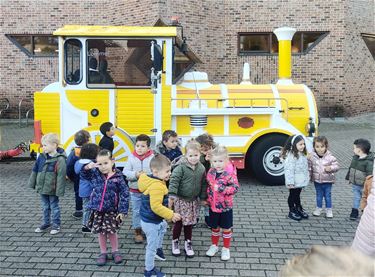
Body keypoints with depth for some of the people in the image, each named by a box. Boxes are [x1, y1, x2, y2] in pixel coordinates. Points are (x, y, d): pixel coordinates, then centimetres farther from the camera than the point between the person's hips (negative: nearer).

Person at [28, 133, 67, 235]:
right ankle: (46, 223, 34)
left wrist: (59, 191, -20)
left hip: (52, 189, -6)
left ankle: (56, 224, 22)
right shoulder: (42, 157, 2)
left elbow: (61, 176, -19)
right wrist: (32, 183, 12)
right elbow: (35, 170, 11)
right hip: (42, 188, 6)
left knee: (54, 207, 9)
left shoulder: (59, 159, -19)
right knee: (45, 206, 19)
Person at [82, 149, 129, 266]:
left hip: (111, 210, -3)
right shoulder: (95, 174, -4)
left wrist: (123, 211, -13)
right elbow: (83, 174, 6)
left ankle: (115, 251, 30)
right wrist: (87, 167, -17)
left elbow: (124, 194, -11)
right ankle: (103, 253, 30)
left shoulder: (118, 177, -12)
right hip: (97, 209, 3)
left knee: (111, 231, 8)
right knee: (100, 232, 13)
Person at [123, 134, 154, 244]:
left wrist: (147, 175, -27)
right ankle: (138, 231, 25)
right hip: (135, 190, 1)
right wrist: (135, 175, -22)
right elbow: (125, 172, -7)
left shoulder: (152, 158, -9)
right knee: (136, 211, 11)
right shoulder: (131, 158, -4)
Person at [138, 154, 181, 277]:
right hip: (151, 222, -10)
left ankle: (159, 248, 54)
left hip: (155, 219, 10)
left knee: (163, 227, 36)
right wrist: (171, 215, -28)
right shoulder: (157, 186, -33)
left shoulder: (152, 181, 0)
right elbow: (156, 207, -35)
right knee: (151, 247, 5)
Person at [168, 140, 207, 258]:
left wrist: (203, 198, 10)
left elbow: (203, 184, 9)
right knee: (179, 222, 6)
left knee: (190, 223, 14)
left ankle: (188, 243, 30)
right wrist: (172, 196, -32)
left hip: (193, 200, 4)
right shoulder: (181, 167, -18)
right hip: (181, 199, -4)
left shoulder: (201, 168, 0)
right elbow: (174, 180, -23)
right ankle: (175, 242, 27)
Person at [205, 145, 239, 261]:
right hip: (213, 206, 4)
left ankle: (226, 248, 29)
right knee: (214, 227, 19)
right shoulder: (211, 172, -3)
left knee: (226, 228, 12)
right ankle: (214, 245, 38)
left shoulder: (230, 173, -19)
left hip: (226, 207, -4)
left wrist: (221, 189, -31)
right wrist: (207, 198, 11)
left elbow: (236, 187, -23)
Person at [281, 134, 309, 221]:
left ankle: (299, 209, 36)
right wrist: (290, 183, -25)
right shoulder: (291, 156, -25)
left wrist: (307, 177, 20)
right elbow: (289, 170, -26)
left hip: (300, 181, 8)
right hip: (294, 183, -8)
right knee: (292, 195, 7)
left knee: (297, 195, 22)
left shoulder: (302, 154, 5)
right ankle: (291, 212, 21)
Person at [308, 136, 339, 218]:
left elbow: (336, 166, -9)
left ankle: (329, 210, 26)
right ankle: (318, 208, 33)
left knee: (327, 195, 11)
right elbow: (309, 167, 2)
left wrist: (331, 168, -28)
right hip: (317, 181, 2)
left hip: (328, 181, -2)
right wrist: (308, 176, -1)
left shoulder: (330, 157, -14)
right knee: (319, 195, 17)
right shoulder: (312, 157, -8)